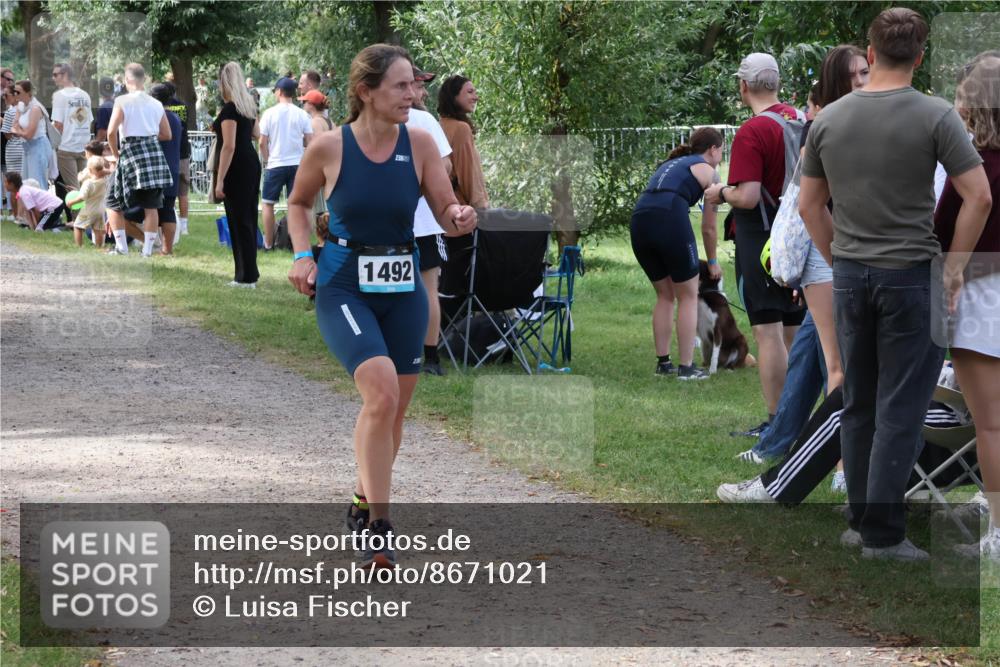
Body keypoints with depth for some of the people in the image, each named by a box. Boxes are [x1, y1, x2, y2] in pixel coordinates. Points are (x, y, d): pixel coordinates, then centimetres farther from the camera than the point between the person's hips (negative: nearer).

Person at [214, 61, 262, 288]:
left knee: (239, 221, -5)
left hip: (237, 169, -9)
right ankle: (248, 273, 20)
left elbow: (229, 146, -21)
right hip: (252, 164, 9)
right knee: (248, 219, 13)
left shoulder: (229, 109, -16)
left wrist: (220, 180, -21)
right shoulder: (248, 105, 10)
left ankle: (246, 277, -3)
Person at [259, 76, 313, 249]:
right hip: (297, 164, 2)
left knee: (268, 203, 10)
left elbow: (262, 142, -4)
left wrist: (267, 160, 10)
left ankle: (268, 243, 10)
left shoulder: (270, 113, -5)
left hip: (275, 164, -2)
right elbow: (309, 142, 0)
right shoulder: (302, 114, -1)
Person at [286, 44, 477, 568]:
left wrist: (462, 218, -22)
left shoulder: (419, 144, -3)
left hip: (402, 290, 4)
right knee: (382, 392, -24)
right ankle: (377, 527, -17)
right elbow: (298, 203, 10)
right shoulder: (328, 148, -9)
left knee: (394, 410, 12)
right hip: (342, 289, -4)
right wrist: (302, 255, -4)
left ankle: (364, 504, 38)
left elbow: (447, 214, 0)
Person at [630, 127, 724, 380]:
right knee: (688, 297, 8)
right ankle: (686, 367, 6)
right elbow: (708, 228, 15)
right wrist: (713, 262, 31)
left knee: (665, 296, 21)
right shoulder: (708, 172, 14)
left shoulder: (670, 164, 32)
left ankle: (663, 362, 21)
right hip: (671, 218, -6)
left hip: (639, 219, 6)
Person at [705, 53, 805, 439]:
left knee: (768, 332, -6)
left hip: (760, 240, -8)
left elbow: (748, 197, -23)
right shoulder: (800, 121, 6)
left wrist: (721, 194, -3)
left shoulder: (752, 132, -17)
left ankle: (775, 421, -7)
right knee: (793, 333, 14)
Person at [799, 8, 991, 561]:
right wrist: (954, 266, -4)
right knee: (900, 411, -2)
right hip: (911, 277, -5)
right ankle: (882, 533, -3)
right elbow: (979, 196, -14)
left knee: (860, 406, 14)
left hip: (850, 277, 5)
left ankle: (861, 521, 18)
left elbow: (809, 205, 7)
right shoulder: (935, 116, -11)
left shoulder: (829, 119, 2)